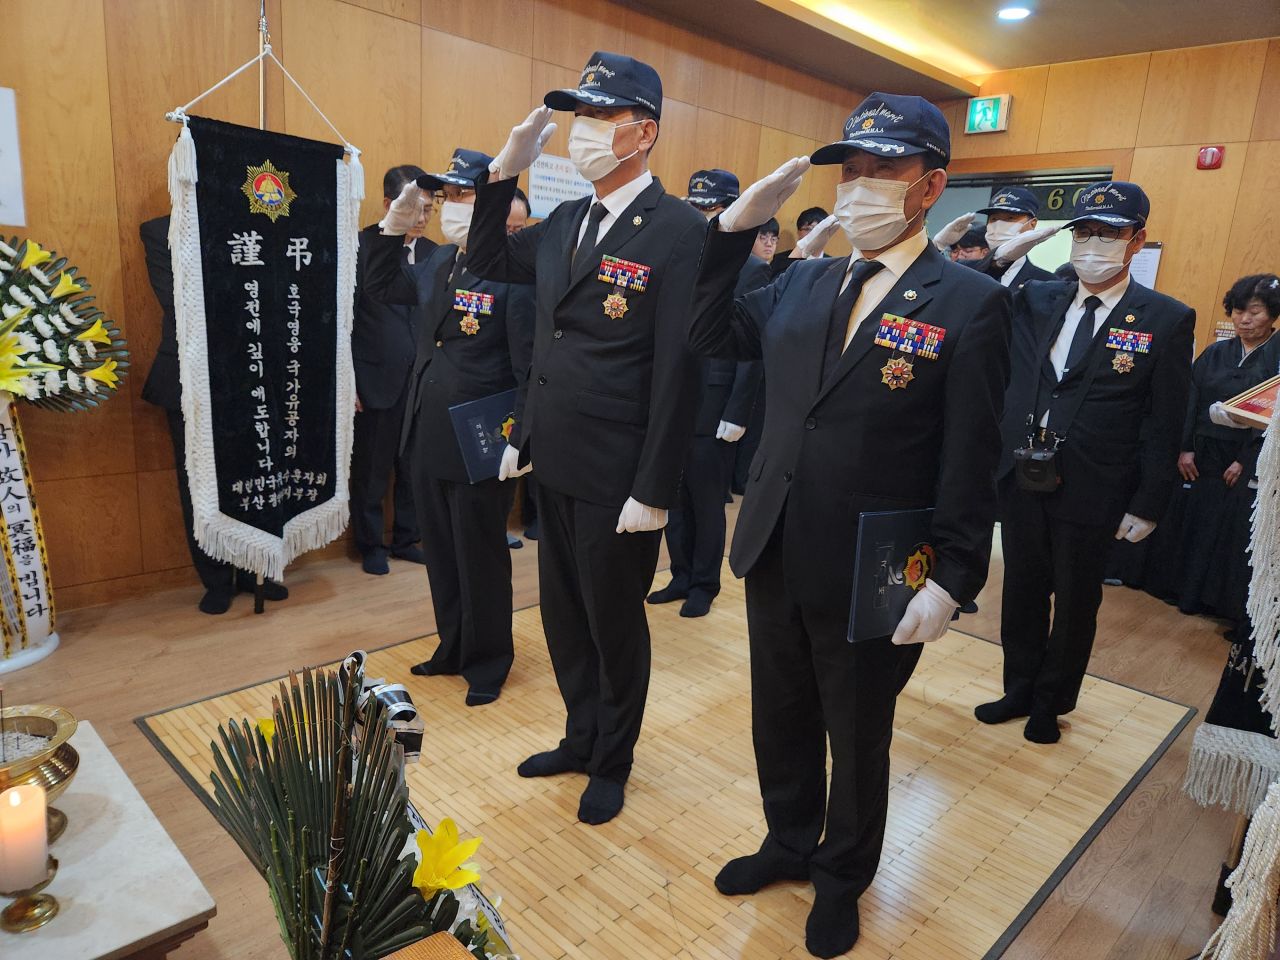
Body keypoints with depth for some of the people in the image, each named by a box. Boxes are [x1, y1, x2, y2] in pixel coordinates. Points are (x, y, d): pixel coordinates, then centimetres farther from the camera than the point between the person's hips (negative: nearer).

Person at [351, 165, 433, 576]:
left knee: (414, 465, 9)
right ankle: (370, 545, 24)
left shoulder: (433, 253, 8)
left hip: (421, 380, 4)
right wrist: (347, 382, -9)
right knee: (371, 468, 8)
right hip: (375, 380, -3)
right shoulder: (362, 246, -5)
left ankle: (406, 538, 26)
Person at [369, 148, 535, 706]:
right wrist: (394, 220, 11)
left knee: (481, 560, 8)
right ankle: (453, 649, 37)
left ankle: (488, 662, 28)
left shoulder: (515, 272, -15)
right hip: (428, 441, 8)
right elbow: (382, 286, 24)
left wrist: (518, 443, -21)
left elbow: (532, 368, -17)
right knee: (441, 555, 19)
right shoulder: (438, 262, 9)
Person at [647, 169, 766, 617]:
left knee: (707, 504, 8)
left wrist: (735, 416, -13)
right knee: (673, 500, 13)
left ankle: (704, 585, 25)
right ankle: (681, 576, 29)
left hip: (712, 409, -5)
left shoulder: (752, 271, -5)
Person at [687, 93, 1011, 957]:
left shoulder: (970, 303, -11)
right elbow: (710, 335, 10)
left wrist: (951, 580, -16)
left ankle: (843, 876, 45)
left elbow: (970, 460, -12)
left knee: (858, 738, 18)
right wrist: (737, 225, 0)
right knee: (781, 721, 23)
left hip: (874, 582, -5)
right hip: (777, 559, 5)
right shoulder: (804, 284, 5)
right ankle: (791, 844, 50)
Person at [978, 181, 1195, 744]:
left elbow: (1164, 427, -5)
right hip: (1021, 481, 3)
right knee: (1022, 592, 16)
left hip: (1091, 492, -3)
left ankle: (1052, 703, 34)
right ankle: (1019, 689, 37)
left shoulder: (1167, 320, -5)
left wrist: (1147, 506, -7)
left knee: (1075, 602, 13)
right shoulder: (1035, 301, 4)